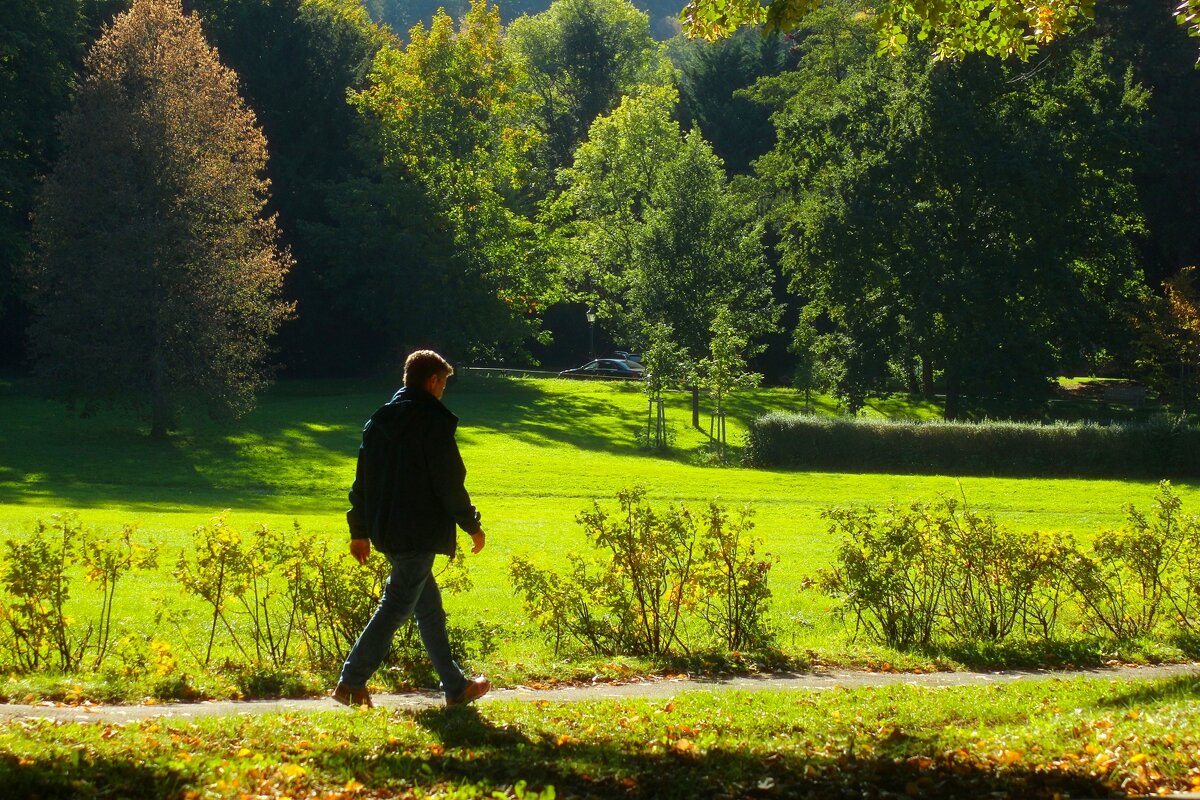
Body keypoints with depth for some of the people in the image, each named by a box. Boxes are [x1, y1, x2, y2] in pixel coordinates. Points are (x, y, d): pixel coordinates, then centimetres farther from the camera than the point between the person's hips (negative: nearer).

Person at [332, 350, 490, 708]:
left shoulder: (379, 421, 13)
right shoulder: (433, 421, -11)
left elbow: (362, 481, 15)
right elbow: (449, 481, -13)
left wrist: (360, 531, 20)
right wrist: (472, 526, -3)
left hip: (386, 531, 9)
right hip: (419, 531, -9)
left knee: (429, 606, 15)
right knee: (396, 606, -6)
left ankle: (455, 686, 21)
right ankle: (352, 682, -11)